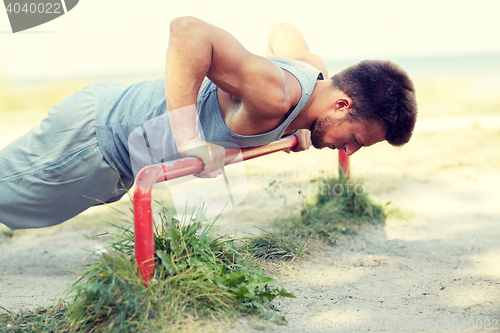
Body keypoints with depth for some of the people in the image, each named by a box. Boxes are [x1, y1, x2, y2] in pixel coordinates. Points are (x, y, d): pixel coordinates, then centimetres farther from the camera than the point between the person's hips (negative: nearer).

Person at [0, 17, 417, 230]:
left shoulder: (314, 69, -6)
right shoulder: (275, 98, -34)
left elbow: (282, 29, 17)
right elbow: (188, 31, -44)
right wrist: (189, 139, -43)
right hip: (94, 136, -8)